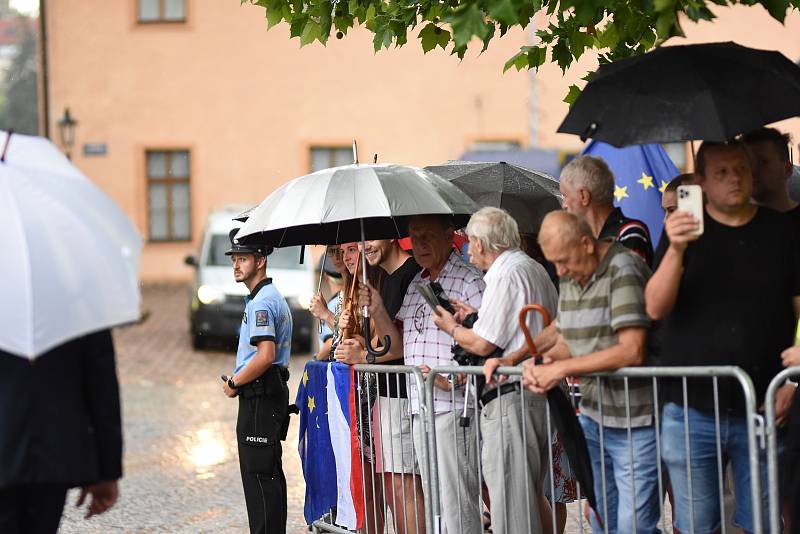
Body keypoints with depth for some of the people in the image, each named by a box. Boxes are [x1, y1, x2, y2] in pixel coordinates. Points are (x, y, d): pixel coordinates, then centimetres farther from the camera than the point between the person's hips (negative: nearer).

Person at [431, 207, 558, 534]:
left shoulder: (505, 276, -12)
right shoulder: (536, 270, 18)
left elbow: (482, 344, -13)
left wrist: (451, 327, 6)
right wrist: (478, 317, 22)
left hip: (511, 398, -10)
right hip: (539, 392, 10)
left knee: (510, 504, -8)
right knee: (531, 497, 15)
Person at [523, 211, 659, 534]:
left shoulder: (623, 270, -16)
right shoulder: (570, 277, 10)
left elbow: (631, 351, -23)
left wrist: (561, 368, -19)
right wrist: (541, 364, -5)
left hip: (635, 424, -8)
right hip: (593, 419, 8)